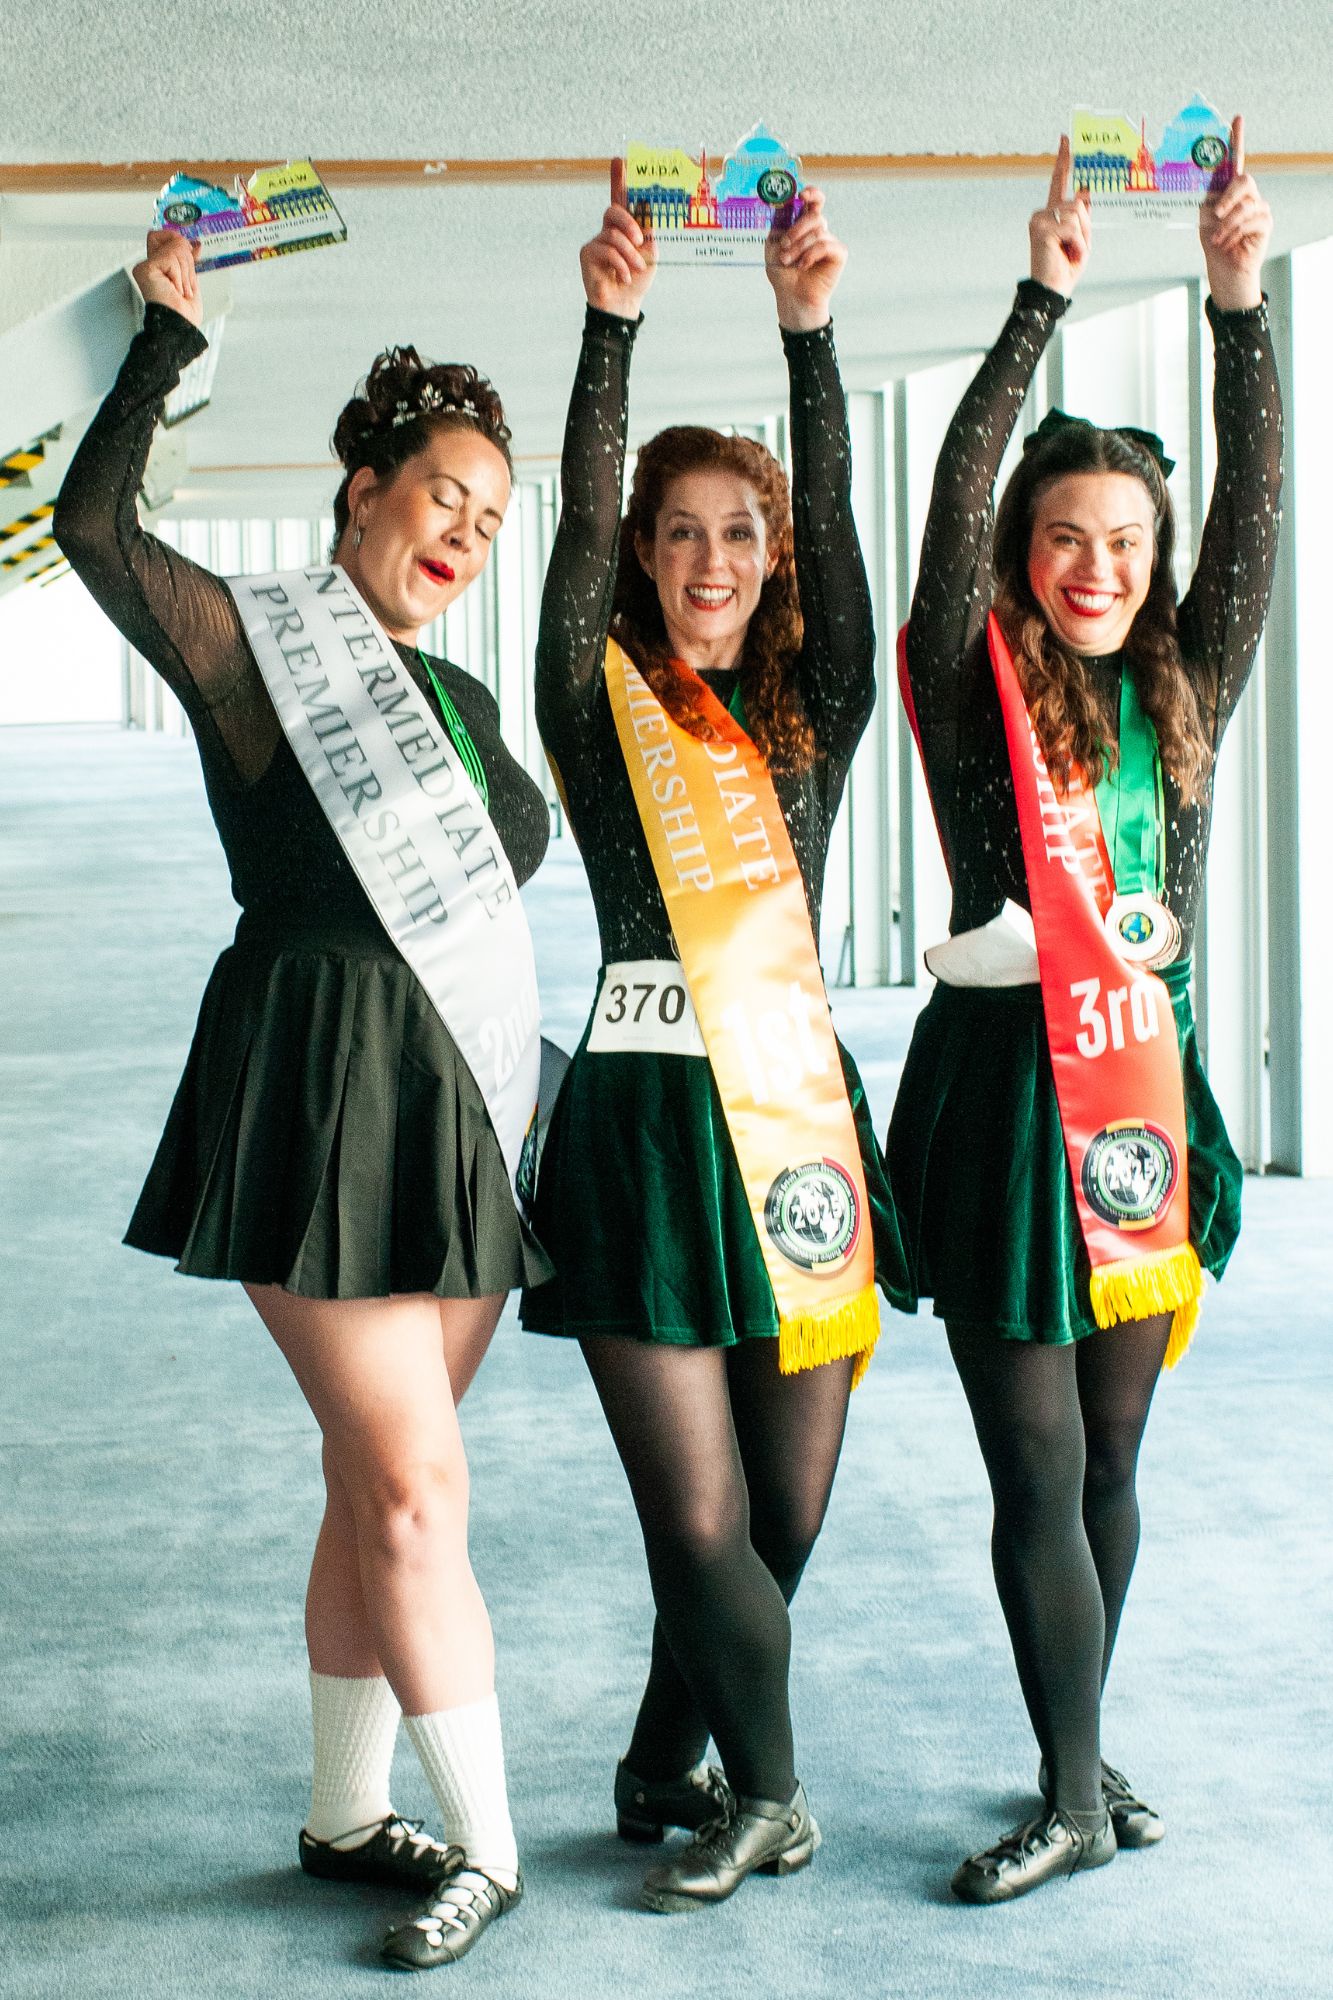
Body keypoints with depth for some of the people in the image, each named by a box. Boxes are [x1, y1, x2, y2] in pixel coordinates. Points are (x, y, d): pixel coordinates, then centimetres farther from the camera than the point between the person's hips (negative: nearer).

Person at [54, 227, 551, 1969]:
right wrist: (168, 334, -10)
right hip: (325, 1089, -7)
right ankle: (486, 1843, 3)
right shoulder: (256, 645, -3)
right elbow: (94, 523, -13)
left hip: (462, 1103, 7)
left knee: (380, 1478, 12)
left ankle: (348, 1815, 22)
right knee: (414, 1483, -7)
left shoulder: (461, 699, 18)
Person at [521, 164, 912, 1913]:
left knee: (787, 1510, 7)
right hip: (648, 1110, -3)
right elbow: (583, 518, -7)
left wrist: (809, 335, -10)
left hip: (799, 1099, 4)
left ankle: (664, 1777, 28)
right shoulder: (604, 699, 6)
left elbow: (837, 522, 0)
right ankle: (767, 1792, 14)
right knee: (700, 1517, -8)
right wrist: (612, 327, -16)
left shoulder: (812, 712, 12)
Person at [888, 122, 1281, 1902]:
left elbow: (1256, 513, -1)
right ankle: (1075, 1796, 7)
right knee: (1039, 1465, -2)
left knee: (1110, 1453, 12)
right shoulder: (976, 688, -2)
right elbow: (954, 503, -15)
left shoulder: (1180, 694, 7)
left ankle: (1083, 1758, 25)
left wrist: (1240, 303, -9)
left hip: (1142, 1080, 4)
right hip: (1004, 1083, -4)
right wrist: (1043, 301, -20)